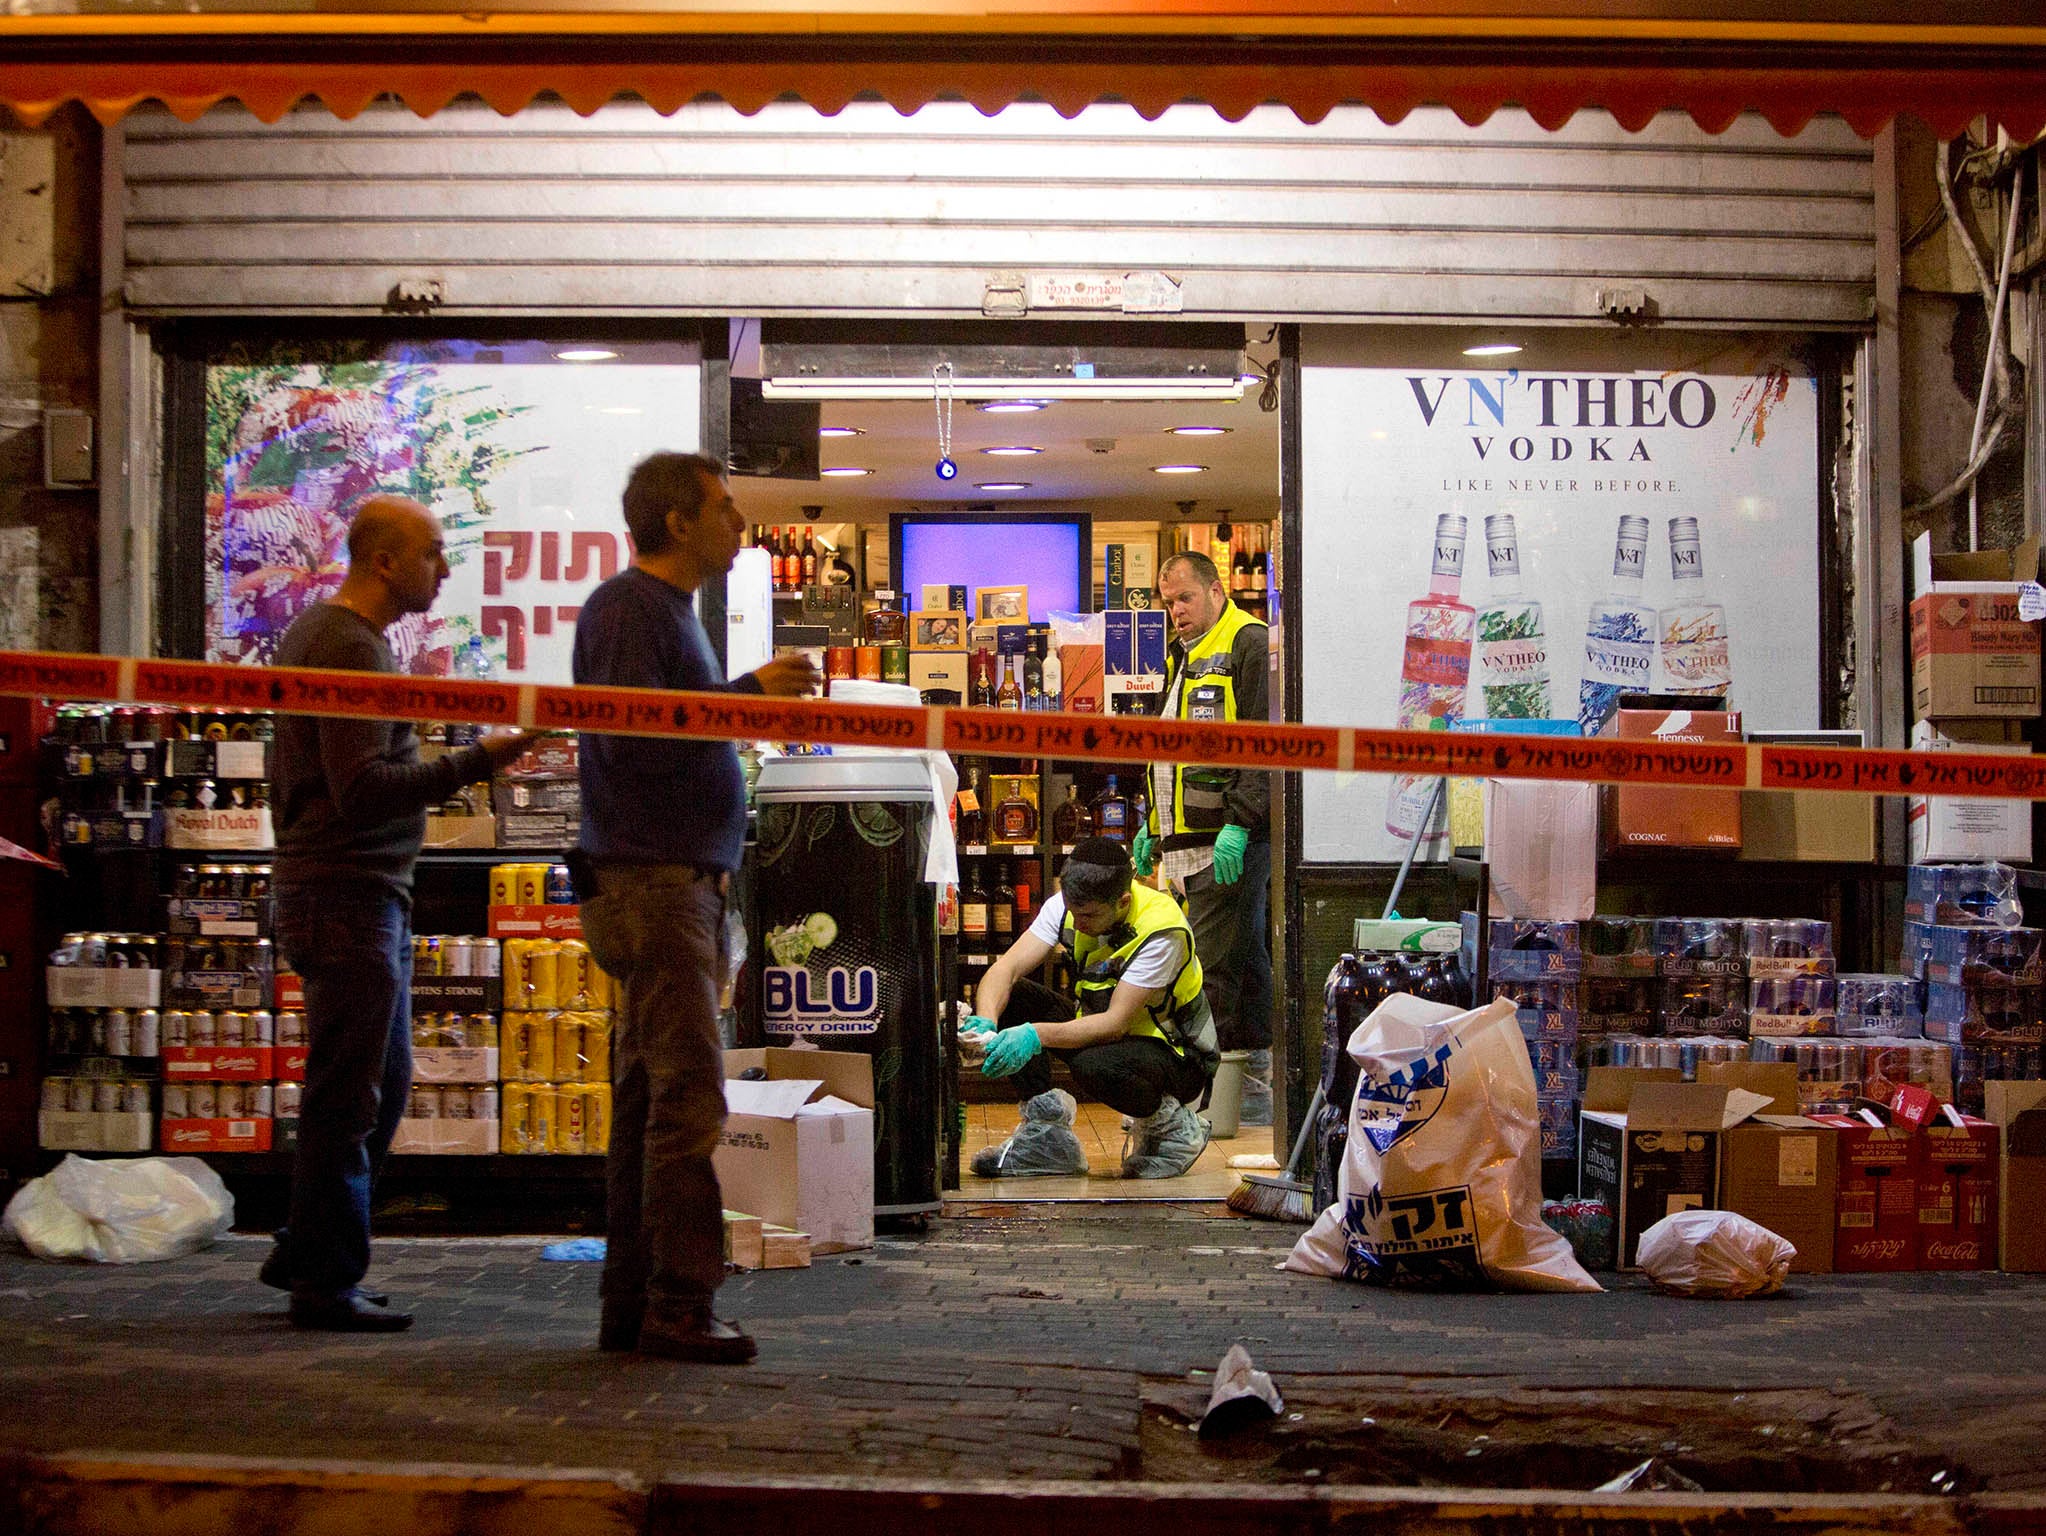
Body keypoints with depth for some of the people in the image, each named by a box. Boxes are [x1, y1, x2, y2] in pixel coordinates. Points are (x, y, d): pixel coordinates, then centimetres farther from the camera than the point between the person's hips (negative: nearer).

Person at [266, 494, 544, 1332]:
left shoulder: (317, 630, 17)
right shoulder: (351, 647, -16)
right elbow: (364, 790, -25)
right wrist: (477, 761, -25)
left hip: (362, 893, 11)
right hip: (348, 893, -11)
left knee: (383, 1084, 15)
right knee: (348, 1096, -4)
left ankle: (303, 1255, 23)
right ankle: (325, 1281, 4)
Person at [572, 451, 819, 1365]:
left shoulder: (673, 613, 22)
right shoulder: (625, 608, -9)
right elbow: (627, 737, -20)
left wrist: (762, 699, 14)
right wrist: (745, 693, -17)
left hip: (683, 886, 10)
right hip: (648, 884, -10)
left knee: (650, 1103, 9)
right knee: (688, 1100, -12)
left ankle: (632, 1308, 13)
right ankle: (678, 1310, -10)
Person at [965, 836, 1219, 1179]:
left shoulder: (1162, 929, -28)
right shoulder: (1066, 906, -11)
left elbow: (1116, 1022, -32)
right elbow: (1004, 969, -16)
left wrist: (1037, 1035, -45)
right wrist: (986, 1022, -38)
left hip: (1178, 1056, -6)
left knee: (1096, 1066, -40)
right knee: (1003, 996, -14)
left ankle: (1170, 1123, -8)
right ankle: (1045, 1131, -10)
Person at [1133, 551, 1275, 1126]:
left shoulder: (1250, 645, -8)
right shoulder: (1183, 656, 22)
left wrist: (1239, 823, -23)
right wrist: (1153, 823, 25)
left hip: (1231, 843, -9)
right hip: (1190, 841, 9)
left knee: (1215, 968, -9)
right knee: (1246, 958, 12)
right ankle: (1257, 1086, 16)